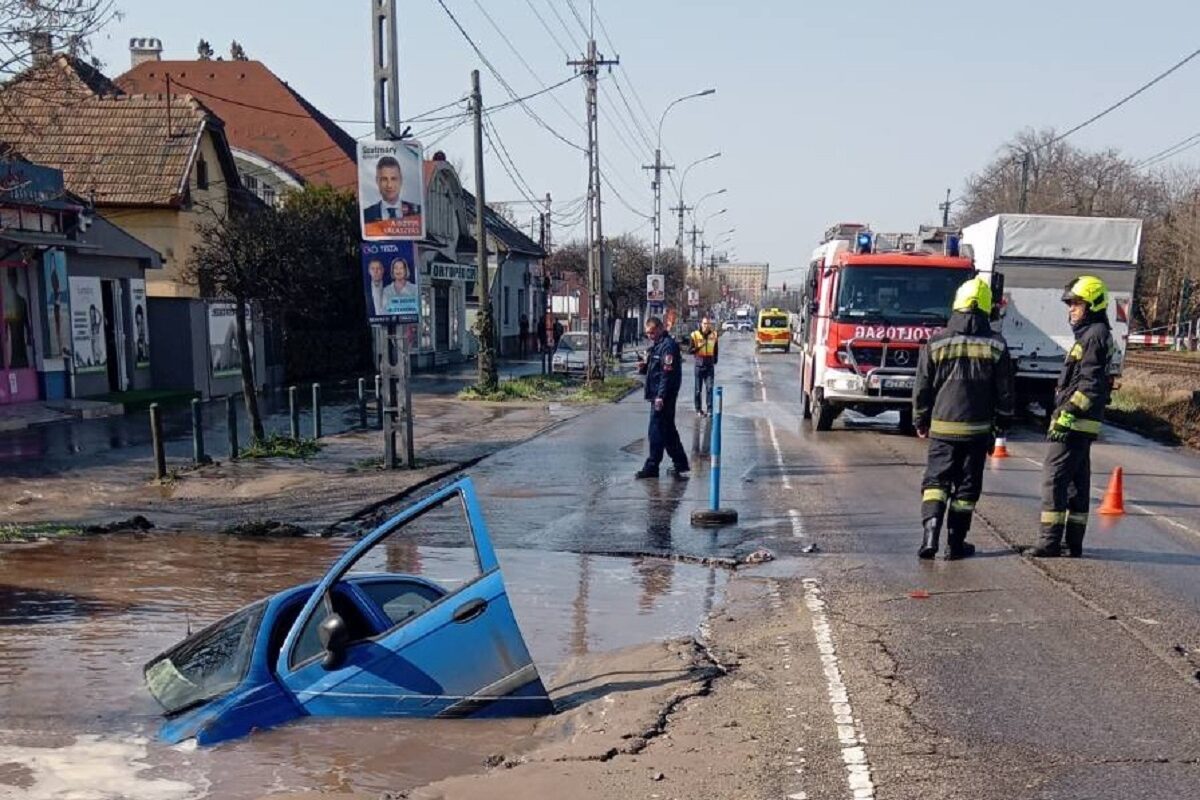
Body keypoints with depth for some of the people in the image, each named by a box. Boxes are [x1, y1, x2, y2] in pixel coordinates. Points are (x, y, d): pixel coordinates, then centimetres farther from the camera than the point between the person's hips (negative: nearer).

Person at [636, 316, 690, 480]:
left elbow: (667, 373, -21)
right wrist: (645, 365, 8)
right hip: (658, 396, 11)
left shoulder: (668, 345, -15)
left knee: (656, 432, -5)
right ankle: (681, 465, 21)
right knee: (668, 431, 14)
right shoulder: (657, 345, 17)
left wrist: (660, 396, -24)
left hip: (663, 397, -11)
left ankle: (652, 467, 2)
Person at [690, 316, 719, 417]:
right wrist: (700, 346, -20)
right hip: (699, 365, -1)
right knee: (698, 389, 5)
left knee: (710, 388, -5)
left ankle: (709, 409, -2)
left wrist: (715, 362, 15)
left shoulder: (714, 334, 6)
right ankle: (698, 409, 14)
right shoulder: (695, 335, -3)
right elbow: (691, 351, -4)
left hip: (710, 365, 2)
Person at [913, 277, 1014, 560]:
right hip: (978, 429, 1)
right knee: (967, 486, 9)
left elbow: (922, 387, 2)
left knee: (935, 481, 5)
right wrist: (1001, 425, 14)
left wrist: (921, 422, 13)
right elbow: (1005, 391, 4)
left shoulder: (937, 342, -2)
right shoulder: (996, 345, -1)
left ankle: (930, 534, -13)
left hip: (942, 426, 0)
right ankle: (956, 543, 13)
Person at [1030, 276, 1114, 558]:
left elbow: (1089, 383, -20)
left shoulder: (1095, 335, -11)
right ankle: (1073, 543, 19)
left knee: (1054, 477, -11)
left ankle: (1051, 541, -11)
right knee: (1077, 481, 12)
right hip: (1080, 425, 11)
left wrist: (1067, 415, -23)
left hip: (1076, 422, -11)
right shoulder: (1089, 335, 21)